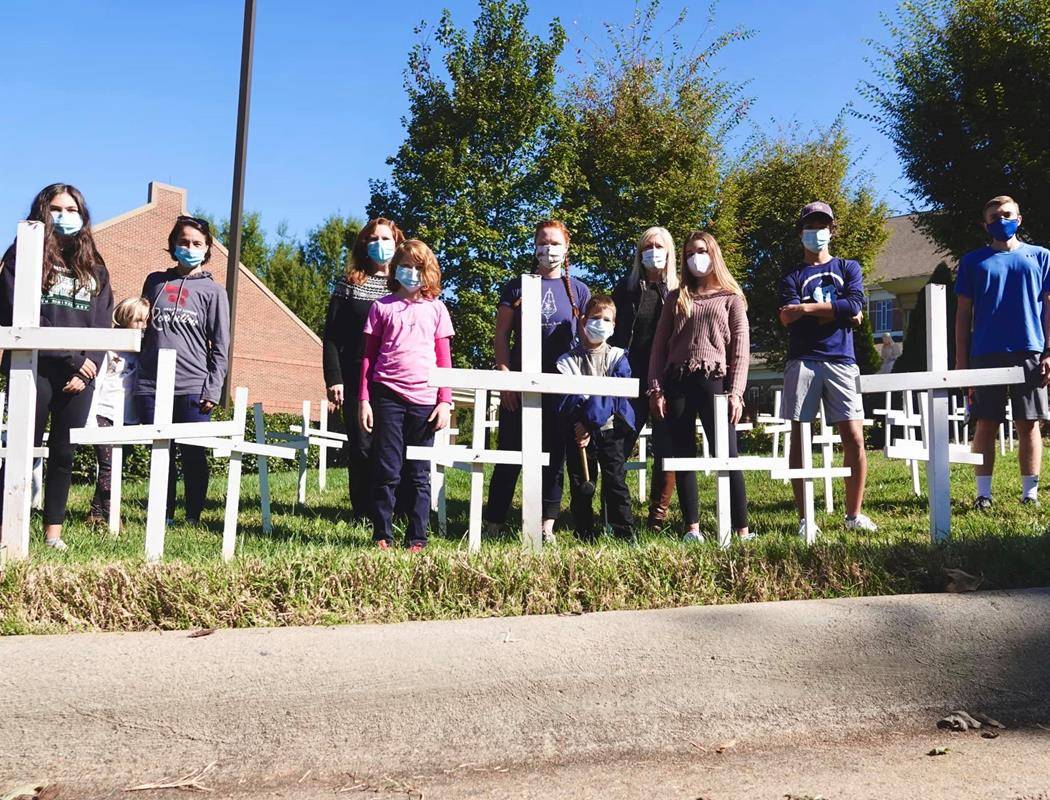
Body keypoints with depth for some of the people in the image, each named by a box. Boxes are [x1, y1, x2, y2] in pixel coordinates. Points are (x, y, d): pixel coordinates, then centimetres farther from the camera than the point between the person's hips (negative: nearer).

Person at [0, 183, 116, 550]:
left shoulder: (94, 268, 15)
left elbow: (103, 325, 9)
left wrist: (87, 368, -6)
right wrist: (72, 357, -13)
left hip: (79, 377, 4)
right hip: (34, 369, -3)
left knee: (64, 453, 6)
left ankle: (53, 531, 12)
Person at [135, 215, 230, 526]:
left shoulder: (213, 291, 5)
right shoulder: (155, 281, 14)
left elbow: (220, 346, 2)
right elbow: (140, 327, 20)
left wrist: (213, 390, -6)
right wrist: (134, 374, 13)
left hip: (193, 388, -3)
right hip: (151, 386, 3)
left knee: (194, 455, -1)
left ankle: (193, 518, 8)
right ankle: (164, 516, 15)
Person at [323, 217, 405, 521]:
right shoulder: (349, 284, 9)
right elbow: (331, 336, 5)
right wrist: (334, 379, -6)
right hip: (356, 379, 0)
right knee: (362, 447, -1)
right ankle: (363, 513, 7)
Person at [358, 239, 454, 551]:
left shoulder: (436, 309, 10)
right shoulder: (382, 307, 8)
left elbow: (445, 360, 8)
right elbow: (368, 355, 8)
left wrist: (445, 401, 0)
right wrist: (363, 399, 1)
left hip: (424, 398, 1)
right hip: (387, 395, -1)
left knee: (419, 473, 6)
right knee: (386, 470, 0)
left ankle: (417, 538, 11)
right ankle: (382, 535, 9)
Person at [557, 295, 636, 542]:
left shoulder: (618, 358, 5)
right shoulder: (568, 361, 5)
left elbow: (616, 396, -8)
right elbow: (564, 401, -5)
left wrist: (590, 422, -17)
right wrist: (578, 425, -22)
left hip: (609, 431, -1)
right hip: (578, 432, 1)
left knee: (615, 482, -3)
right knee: (580, 485, 4)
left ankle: (625, 533, 1)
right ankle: (585, 535, 12)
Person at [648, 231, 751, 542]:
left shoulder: (731, 298, 11)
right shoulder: (676, 298, 18)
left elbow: (741, 349, 3)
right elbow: (659, 346, 12)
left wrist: (736, 392, -8)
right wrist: (655, 389, 1)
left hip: (713, 380, -3)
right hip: (676, 382, 3)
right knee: (683, 457, 2)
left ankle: (742, 529, -6)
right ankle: (692, 527, 8)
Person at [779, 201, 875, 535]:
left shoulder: (848, 269, 17)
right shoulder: (792, 275, 13)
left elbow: (855, 306, -3)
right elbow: (787, 317, -5)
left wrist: (808, 307, -4)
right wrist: (836, 312, -5)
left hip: (841, 361, 0)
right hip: (802, 363, 0)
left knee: (854, 438, -5)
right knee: (799, 439, -1)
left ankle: (854, 514, 7)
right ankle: (804, 518, 5)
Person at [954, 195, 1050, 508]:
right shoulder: (973, 261, 11)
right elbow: (963, 313, 10)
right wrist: (961, 360, 3)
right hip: (985, 353, 0)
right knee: (986, 424, 1)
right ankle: (983, 492, 5)